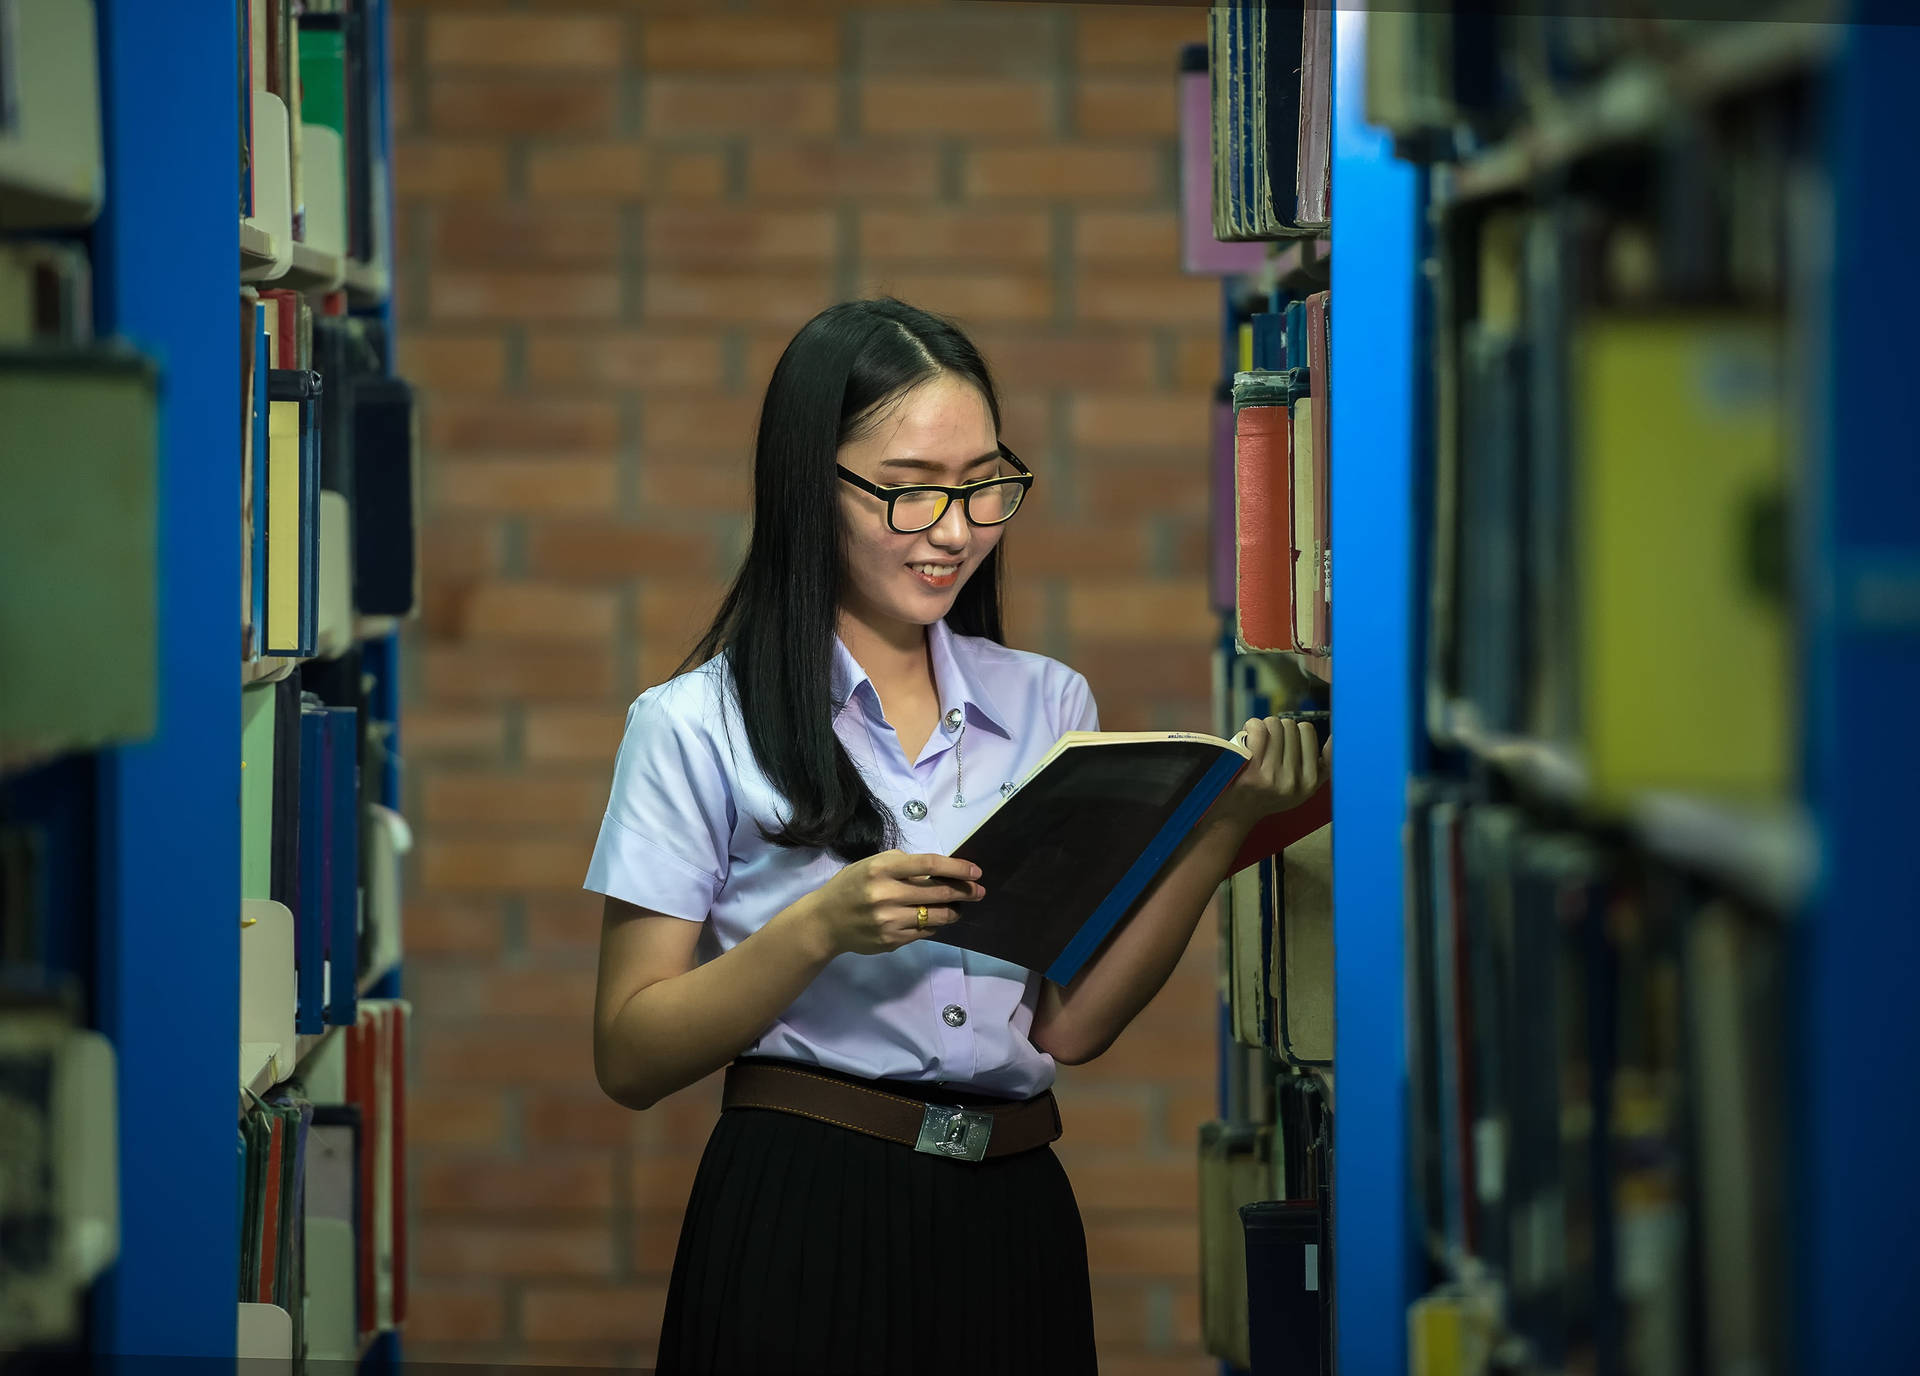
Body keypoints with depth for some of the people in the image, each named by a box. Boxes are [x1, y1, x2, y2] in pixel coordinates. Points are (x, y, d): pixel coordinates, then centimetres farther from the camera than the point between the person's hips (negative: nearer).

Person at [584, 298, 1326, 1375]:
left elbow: (1073, 1022, 2)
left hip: (1015, 1218, 4)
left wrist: (1224, 825, -8)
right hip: (804, 1229, -4)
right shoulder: (698, 727, -3)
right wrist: (821, 927, -19)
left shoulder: (1049, 705, 9)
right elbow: (631, 1061, -6)